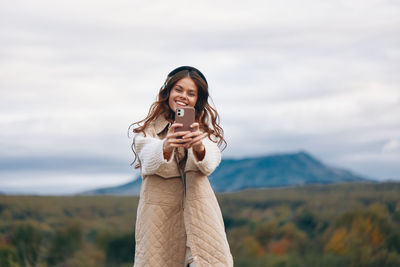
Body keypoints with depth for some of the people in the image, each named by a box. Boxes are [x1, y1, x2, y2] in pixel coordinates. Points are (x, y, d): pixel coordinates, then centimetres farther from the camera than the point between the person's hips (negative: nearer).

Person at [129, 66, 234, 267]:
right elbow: (149, 163, -14)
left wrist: (199, 146, -32)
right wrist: (166, 146, -36)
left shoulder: (204, 128, 13)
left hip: (198, 211, 1)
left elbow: (209, 164, -9)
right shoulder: (146, 129, 8)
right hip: (159, 210, -1)